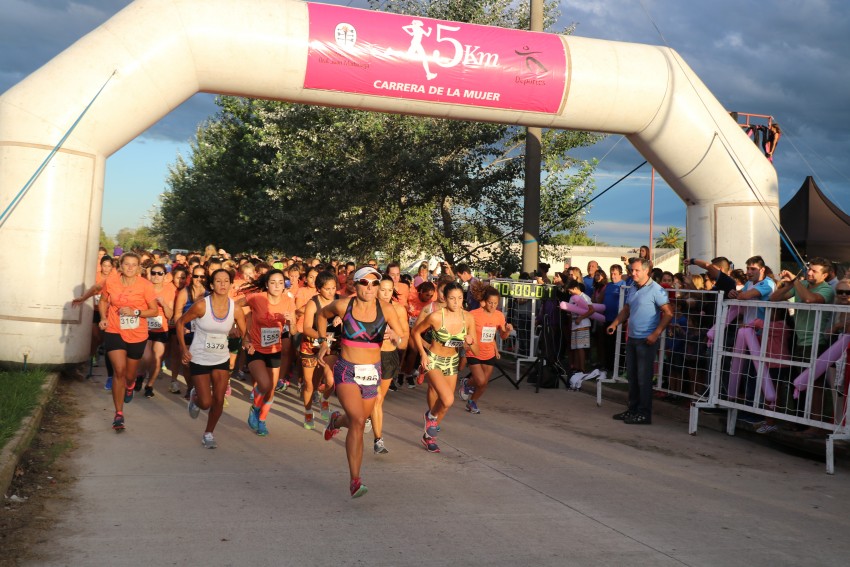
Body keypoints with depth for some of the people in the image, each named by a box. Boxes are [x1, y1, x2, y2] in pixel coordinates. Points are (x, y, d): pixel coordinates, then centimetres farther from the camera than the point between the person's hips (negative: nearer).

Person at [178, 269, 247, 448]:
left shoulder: (235, 309, -11)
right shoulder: (201, 306, -19)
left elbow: (245, 333, 0)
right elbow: (180, 323, -6)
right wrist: (183, 348, -12)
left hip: (222, 359, 3)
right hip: (199, 359, -3)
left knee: (219, 400, 1)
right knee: (206, 403, -3)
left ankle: (208, 434, 25)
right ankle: (194, 397, 34)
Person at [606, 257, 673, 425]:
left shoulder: (656, 290, -11)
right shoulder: (632, 290, 13)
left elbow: (668, 313, -12)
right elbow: (626, 310, 21)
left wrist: (656, 334, -18)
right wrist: (615, 324, 4)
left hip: (646, 340, -8)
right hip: (632, 338, 8)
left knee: (643, 378, -3)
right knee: (632, 376, 13)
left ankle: (644, 414, 5)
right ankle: (633, 409, 23)